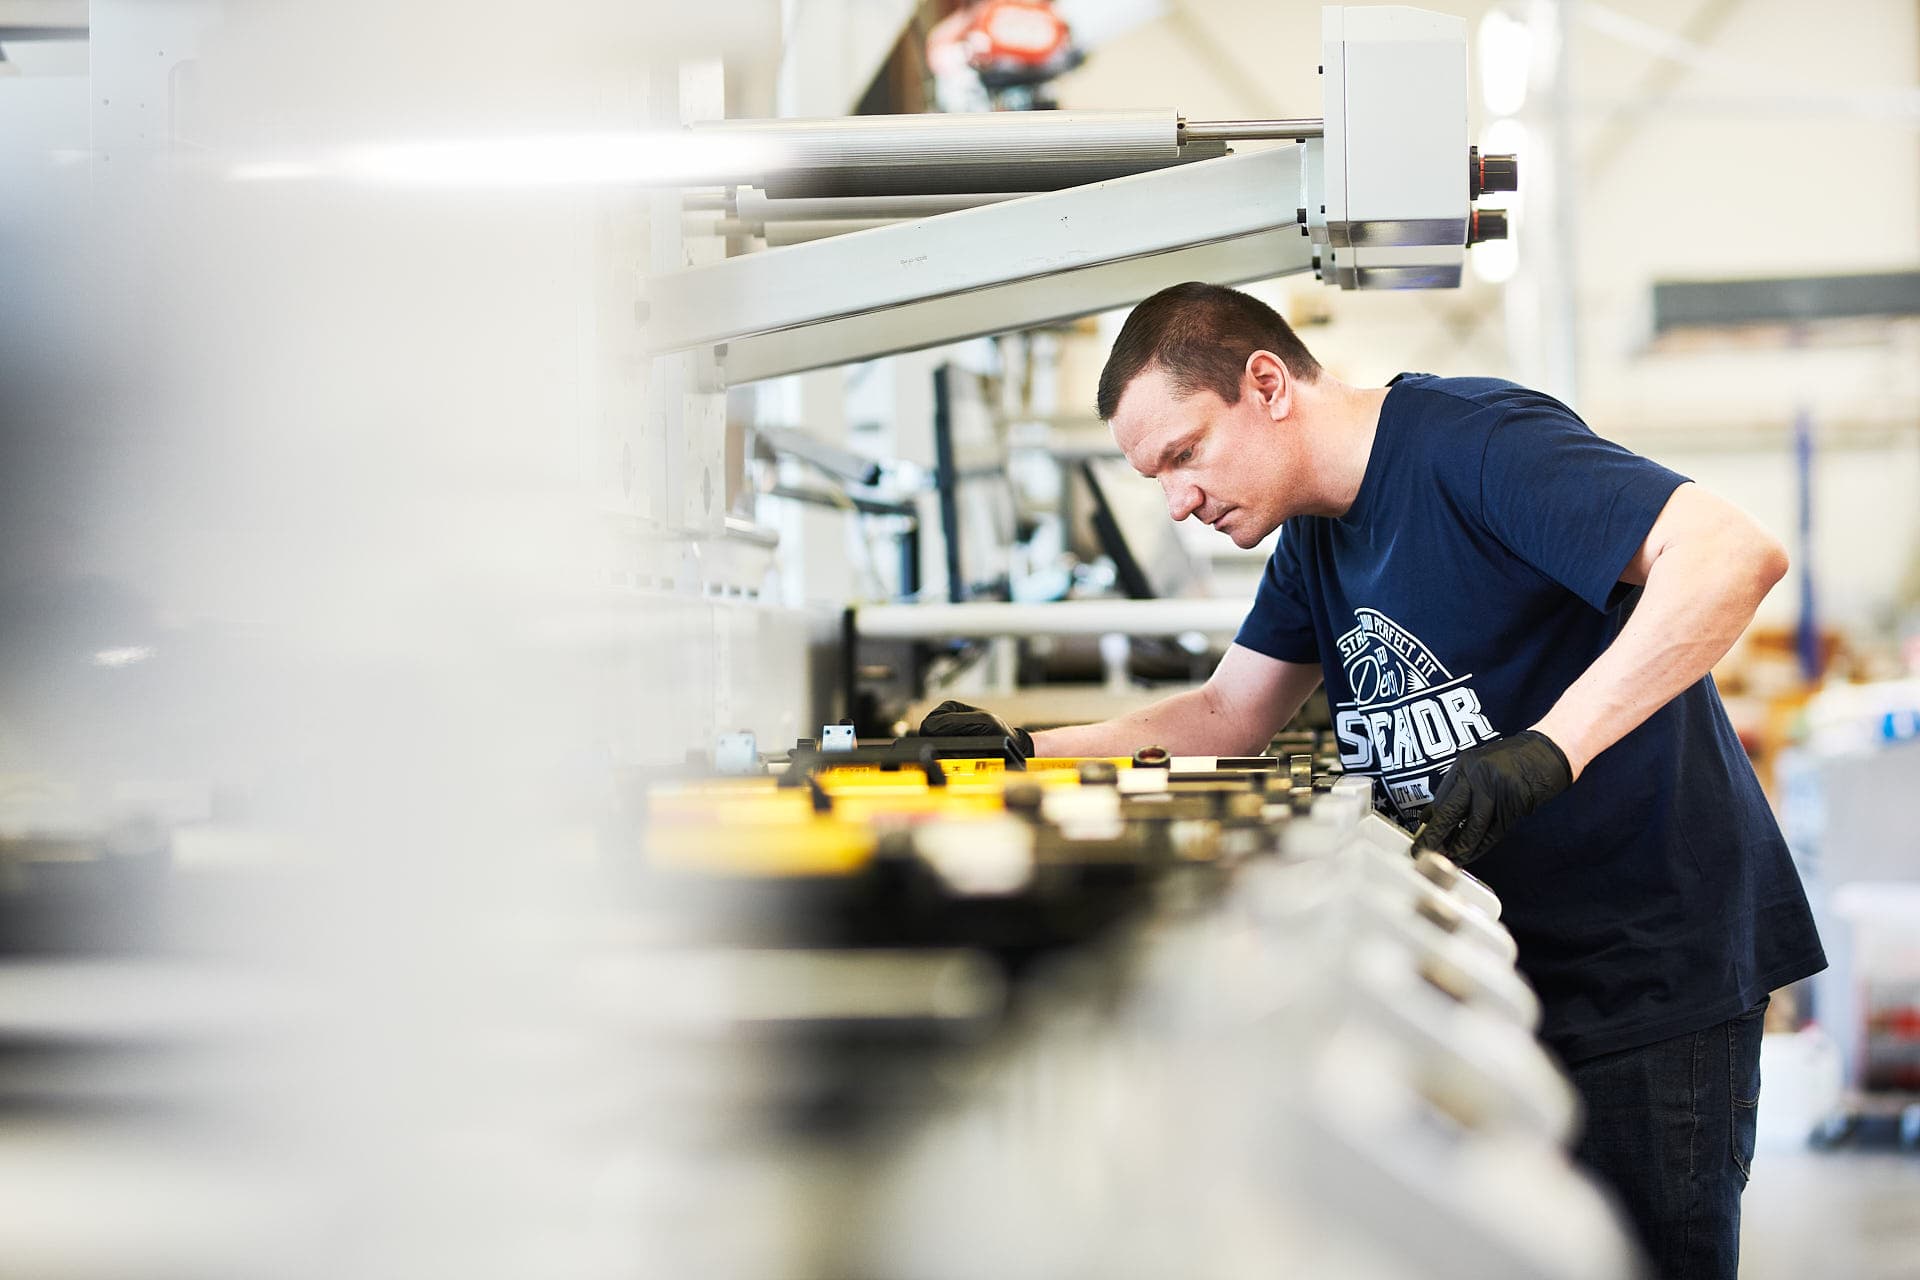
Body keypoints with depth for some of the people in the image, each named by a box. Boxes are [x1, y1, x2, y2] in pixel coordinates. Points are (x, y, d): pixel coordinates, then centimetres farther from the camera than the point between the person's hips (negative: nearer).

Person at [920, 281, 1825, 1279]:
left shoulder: (1470, 442, -19)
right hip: (1491, 970, 9)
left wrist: (1546, 750, -38)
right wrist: (1020, 753, 6)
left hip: (1653, 965, -9)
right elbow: (1225, 719, 20)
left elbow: (1735, 552, -31)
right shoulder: (1314, 536, 11)